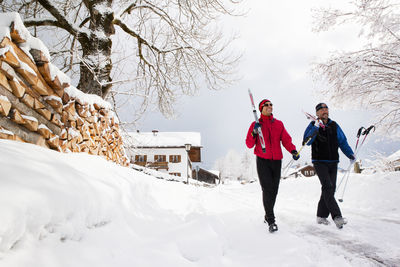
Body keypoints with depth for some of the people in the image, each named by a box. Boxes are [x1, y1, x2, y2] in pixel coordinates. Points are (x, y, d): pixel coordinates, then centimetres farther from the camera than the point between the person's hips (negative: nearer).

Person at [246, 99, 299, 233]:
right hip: (263, 161, -3)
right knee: (267, 189, -11)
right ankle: (271, 221, -5)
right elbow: (249, 144, 1)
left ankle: (268, 215, 27)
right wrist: (254, 134, -16)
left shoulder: (279, 124, 13)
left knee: (274, 190, 7)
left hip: (276, 161, 3)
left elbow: (286, 140, 5)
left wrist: (293, 150, -12)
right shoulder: (256, 125, 4)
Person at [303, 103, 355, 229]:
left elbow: (342, 141, 15)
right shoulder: (313, 125, 0)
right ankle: (337, 216, -17)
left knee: (330, 189, 6)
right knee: (328, 187, -17)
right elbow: (307, 141, -13)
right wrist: (315, 128, -24)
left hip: (333, 162, 5)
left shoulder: (334, 125, 12)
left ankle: (321, 216, 18)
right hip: (319, 162, -5)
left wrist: (350, 154, 2)